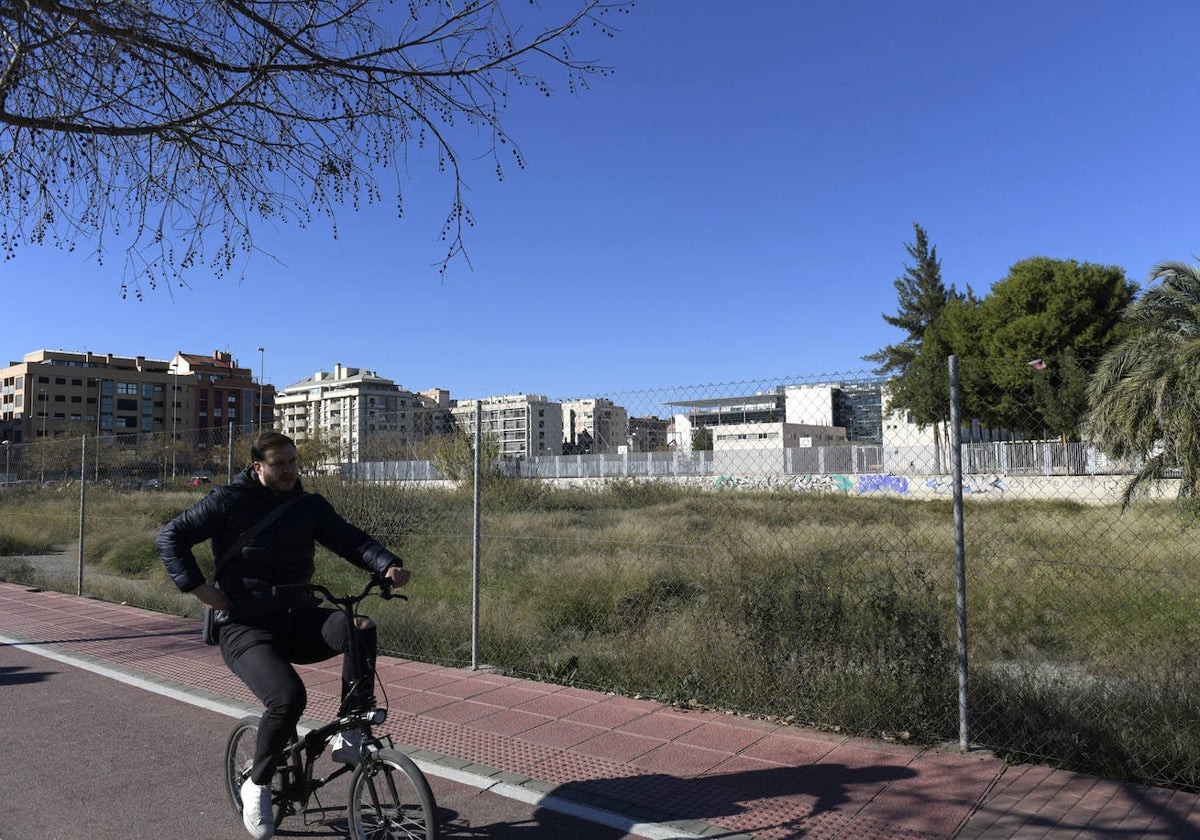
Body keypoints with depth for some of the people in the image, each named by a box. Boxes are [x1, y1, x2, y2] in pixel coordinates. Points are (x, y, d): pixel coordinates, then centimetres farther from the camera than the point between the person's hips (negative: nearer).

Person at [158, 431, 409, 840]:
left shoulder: (309, 506, 3)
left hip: (296, 619, 4)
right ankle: (257, 785, 3)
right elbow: (171, 536, -1)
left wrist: (387, 565, -26)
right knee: (288, 698, -26)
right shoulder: (229, 502, -5)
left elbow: (351, 539, -7)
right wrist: (199, 587, -12)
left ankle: (350, 737, -12)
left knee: (361, 629, -25)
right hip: (246, 627, -3)